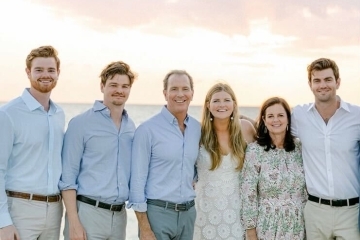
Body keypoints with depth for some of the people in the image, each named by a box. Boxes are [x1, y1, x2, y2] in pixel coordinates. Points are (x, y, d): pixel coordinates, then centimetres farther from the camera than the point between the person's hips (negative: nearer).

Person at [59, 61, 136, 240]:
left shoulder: (131, 127, 10)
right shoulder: (81, 123, -5)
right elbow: (67, 176, -8)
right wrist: (73, 222, -14)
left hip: (119, 215, 5)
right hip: (87, 212, -5)